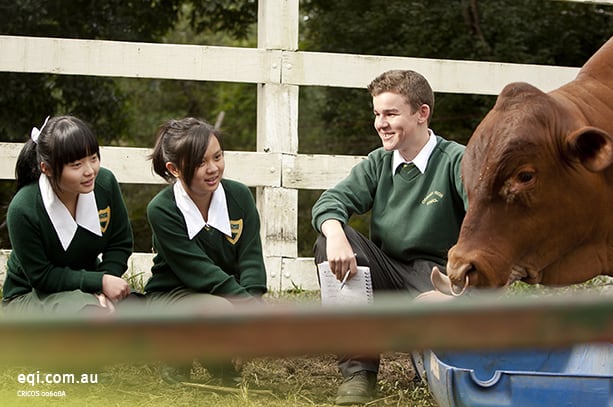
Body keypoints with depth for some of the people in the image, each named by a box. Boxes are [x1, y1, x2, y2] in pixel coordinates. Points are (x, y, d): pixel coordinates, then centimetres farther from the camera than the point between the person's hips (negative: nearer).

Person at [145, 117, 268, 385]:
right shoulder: (161, 210, -18)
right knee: (219, 310, -38)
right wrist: (246, 304, -33)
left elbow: (250, 259, -9)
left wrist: (253, 305, -28)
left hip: (230, 296, 5)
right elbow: (200, 272, -24)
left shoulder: (239, 196, -5)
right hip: (172, 295, -5)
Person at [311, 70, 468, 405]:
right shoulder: (378, 164, 8)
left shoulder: (455, 161, -7)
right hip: (385, 274, 5)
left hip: (434, 276, -5)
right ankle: (358, 369, -18)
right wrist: (336, 236, -28)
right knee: (328, 240, -20)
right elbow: (331, 201, -5)